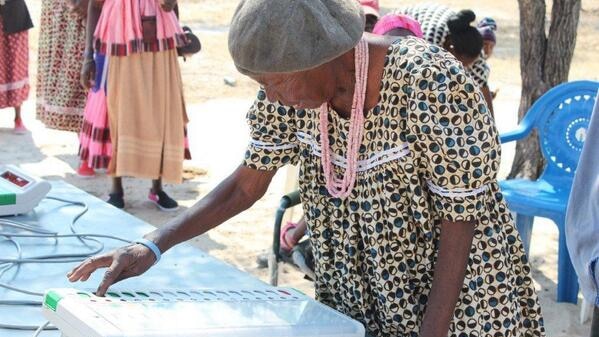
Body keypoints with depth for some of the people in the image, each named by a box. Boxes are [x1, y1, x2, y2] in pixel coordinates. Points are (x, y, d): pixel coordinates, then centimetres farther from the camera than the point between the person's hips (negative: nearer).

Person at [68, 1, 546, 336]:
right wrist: (154, 246, -11)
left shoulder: (432, 87, -29)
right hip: (361, 290, 5)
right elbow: (247, 184, -1)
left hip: (459, 285, -5)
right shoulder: (288, 94, -12)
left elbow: (460, 220, -21)